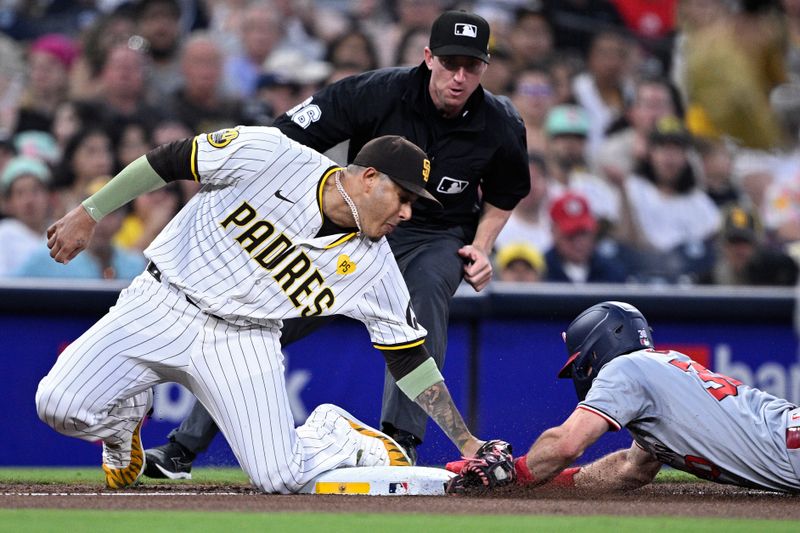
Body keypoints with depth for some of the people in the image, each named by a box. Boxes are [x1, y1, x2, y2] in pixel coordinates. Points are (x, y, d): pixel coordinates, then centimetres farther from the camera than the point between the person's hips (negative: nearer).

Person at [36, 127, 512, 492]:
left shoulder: (375, 267, -5)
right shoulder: (268, 155, -15)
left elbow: (410, 357, 1)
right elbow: (171, 161, -6)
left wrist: (468, 444, -2)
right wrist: (89, 214, -5)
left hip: (244, 341, 2)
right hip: (163, 306, -1)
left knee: (279, 477, -19)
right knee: (61, 405, -22)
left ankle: (345, 441, 16)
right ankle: (125, 421, 14)